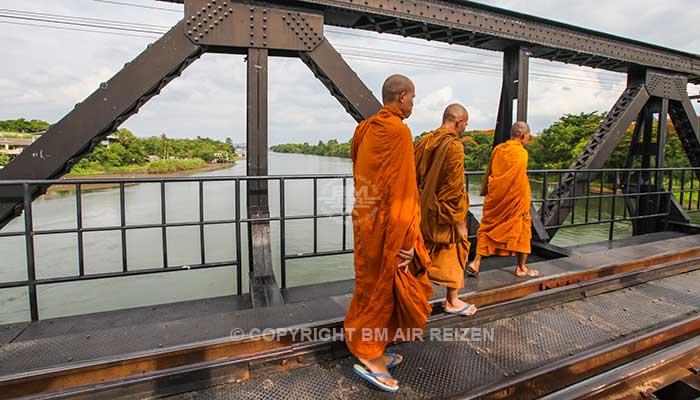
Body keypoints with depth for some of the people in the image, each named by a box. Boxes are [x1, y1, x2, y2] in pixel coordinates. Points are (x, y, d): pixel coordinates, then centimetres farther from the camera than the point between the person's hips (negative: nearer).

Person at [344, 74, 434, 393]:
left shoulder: (367, 129, 10)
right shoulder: (398, 131, -16)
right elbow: (399, 190, -21)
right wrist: (404, 241, -17)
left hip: (367, 220, 9)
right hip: (388, 226, -9)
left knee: (375, 285, 18)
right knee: (383, 287, 4)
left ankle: (374, 351, 32)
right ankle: (368, 356, 20)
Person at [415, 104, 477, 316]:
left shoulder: (423, 142, 5)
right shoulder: (454, 146, -17)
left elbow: (415, 177, 9)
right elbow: (454, 187, -19)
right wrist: (460, 219, -12)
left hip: (423, 210, 7)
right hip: (444, 213, -6)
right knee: (453, 253, 11)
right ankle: (452, 302, 24)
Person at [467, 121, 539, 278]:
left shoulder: (498, 149, 4)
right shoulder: (521, 153, -13)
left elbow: (488, 173, 12)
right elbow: (521, 182, -15)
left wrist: (485, 191, 24)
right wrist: (524, 206, -10)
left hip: (495, 199, 5)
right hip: (514, 200, -5)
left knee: (487, 228, 12)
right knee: (521, 230, 11)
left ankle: (476, 262, 7)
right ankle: (521, 267, 21)